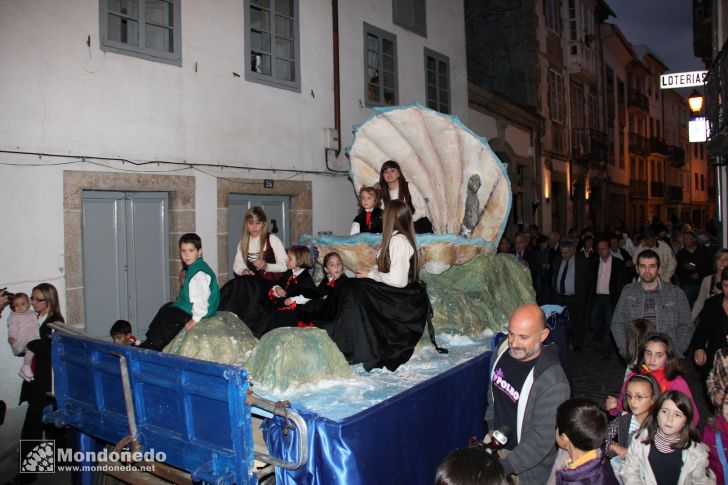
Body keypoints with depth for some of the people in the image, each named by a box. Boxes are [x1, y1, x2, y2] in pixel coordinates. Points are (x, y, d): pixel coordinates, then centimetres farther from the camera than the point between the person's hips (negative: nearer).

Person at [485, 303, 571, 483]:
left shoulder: (553, 384, -31)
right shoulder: (503, 350, -11)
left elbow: (542, 440, -27)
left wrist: (504, 468, -27)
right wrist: (491, 428, 9)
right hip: (498, 447, 6)